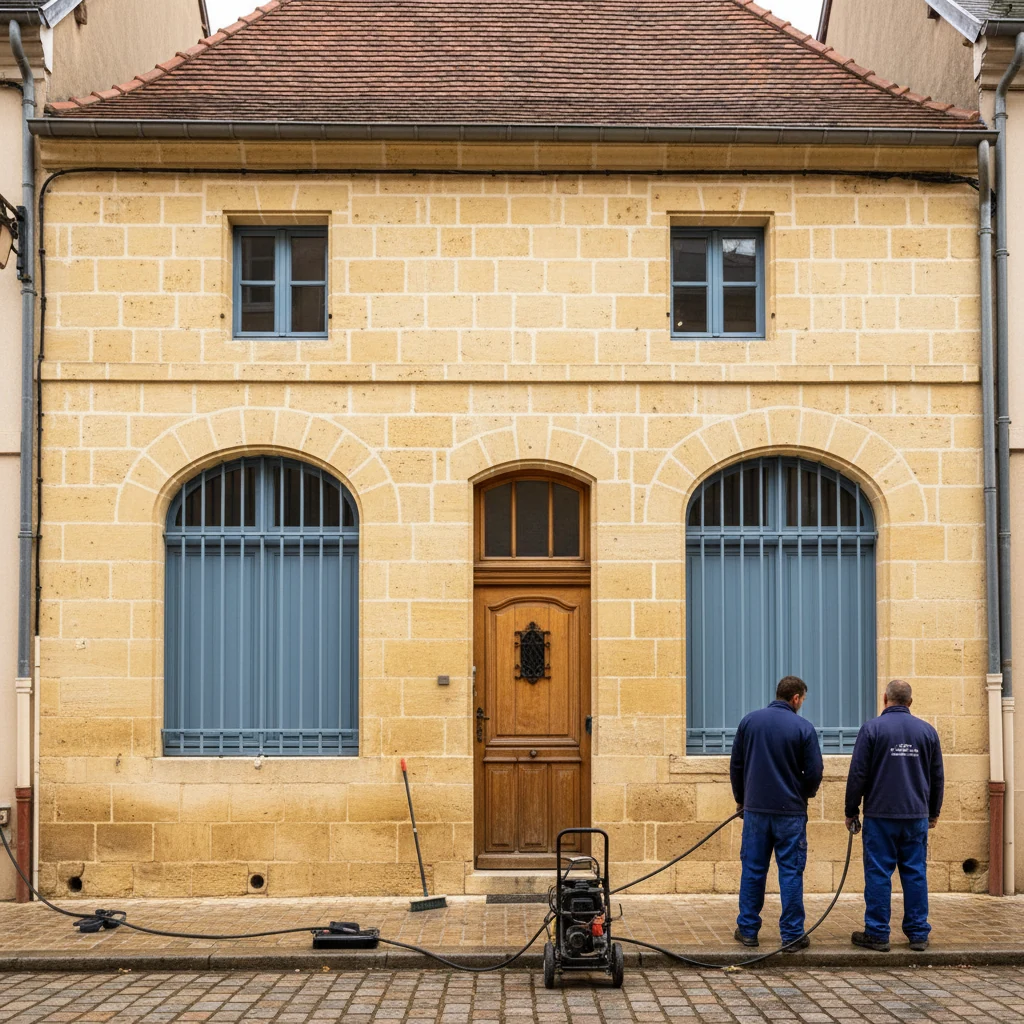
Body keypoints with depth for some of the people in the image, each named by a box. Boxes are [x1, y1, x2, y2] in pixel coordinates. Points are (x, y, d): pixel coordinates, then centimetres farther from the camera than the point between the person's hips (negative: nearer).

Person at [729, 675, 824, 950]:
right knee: (791, 873, 3)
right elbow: (814, 773, -6)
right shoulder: (803, 728, -8)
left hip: (755, 808, 3)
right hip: (790, 811, -3)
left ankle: (747, 930, 15)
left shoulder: (749, 721, 2)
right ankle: (792, 935, 6)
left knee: (753, 870, 10)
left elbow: (736, 765, 7)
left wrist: (741, 799, 20)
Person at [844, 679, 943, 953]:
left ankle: (877, 934, 3)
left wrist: (851, 812, 2)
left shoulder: (872, 728, -5)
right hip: (917, 816, 3)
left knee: (878, 874, 1)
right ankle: (918, 934, 10)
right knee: (915, 873, 8)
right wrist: (933, 812, 24)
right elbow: (937, 777, 13)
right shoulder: (927, 731, 7)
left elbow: (857, 774, -6)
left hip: (880, 815, -3)